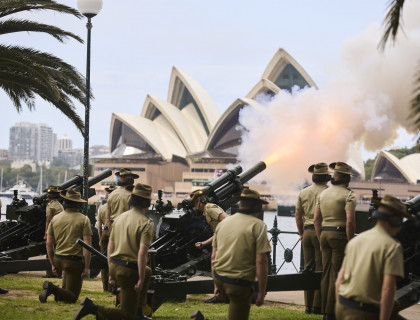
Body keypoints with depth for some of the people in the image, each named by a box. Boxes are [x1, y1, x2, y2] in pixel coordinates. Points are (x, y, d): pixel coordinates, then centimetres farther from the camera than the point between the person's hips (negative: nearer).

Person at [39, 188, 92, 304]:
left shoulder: (55, 219, 6)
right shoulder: (83, 219, -6)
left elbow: (49, 244, 8)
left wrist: (53, 264, 17)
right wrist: (86, 267, -9)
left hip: (58, 259, 6)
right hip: (74, 260, -6)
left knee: (66, 289, 31)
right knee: (72, 297, -1)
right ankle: (53, 289, -25)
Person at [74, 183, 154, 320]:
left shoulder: (119, 218, 9)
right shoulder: (146, 223, -14)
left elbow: (110, 246, 14)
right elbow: (142, 253, -22)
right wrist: (140, 280, -18)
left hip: (114, 267, 8)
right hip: (129, 270, -8)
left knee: (147, 272, 35)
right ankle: (93, 308, -15)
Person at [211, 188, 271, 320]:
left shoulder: (223, 223, 9)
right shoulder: (258, 226, -8)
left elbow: (213, 257, 13)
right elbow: (261, 262, -14)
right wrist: (261, 293, -9)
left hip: (219, 278, 6)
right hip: (239, 283, -6)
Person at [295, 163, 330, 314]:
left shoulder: (303, 192, 8)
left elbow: (298, 215, 13)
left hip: (308, 232, 5)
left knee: (308, 268, 11)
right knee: (321, 269, -1)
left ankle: (308, 304, 12)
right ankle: (317, 305, -1)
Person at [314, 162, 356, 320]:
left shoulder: (323, 194, 12)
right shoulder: (348, 195, -9)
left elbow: (316, 220, 13)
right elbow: (350, 221, -18)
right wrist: (350, 243, -12)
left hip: (324, 234, 6)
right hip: (340, 235, -6)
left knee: (326, 273, 11)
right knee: (337, 275, -2)